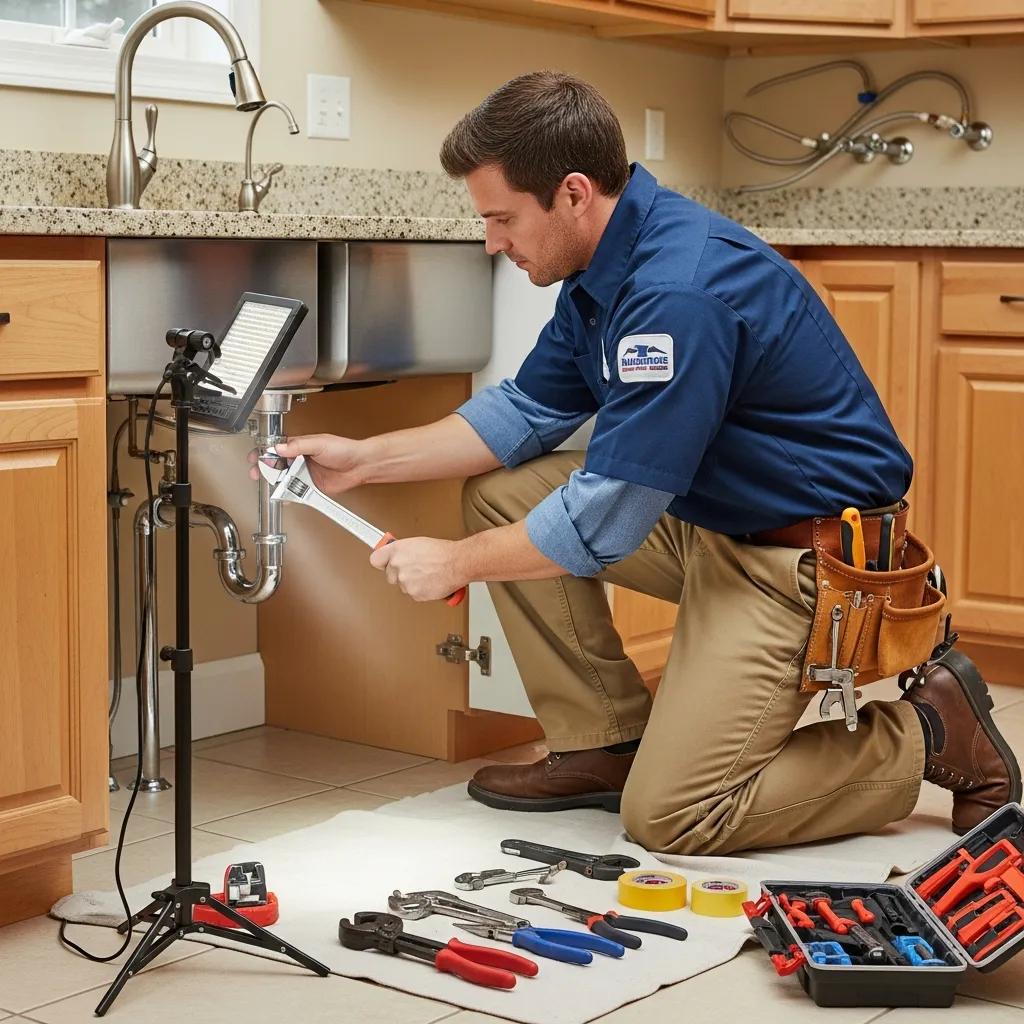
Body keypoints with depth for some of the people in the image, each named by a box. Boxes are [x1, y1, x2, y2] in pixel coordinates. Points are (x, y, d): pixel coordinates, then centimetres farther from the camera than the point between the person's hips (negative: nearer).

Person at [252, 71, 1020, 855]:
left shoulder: (678, 291, -29)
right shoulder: (607, 265, 2)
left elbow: (605, 519, -25)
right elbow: (529, 410, 12)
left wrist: (456, 563, -10)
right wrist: (365, 459, 5)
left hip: (808, 555, -9)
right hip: (712, 519, 10)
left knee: (669, 816, -12)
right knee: (502, 492, 3)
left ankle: (931, 733, 5)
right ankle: (605, 744, 9)